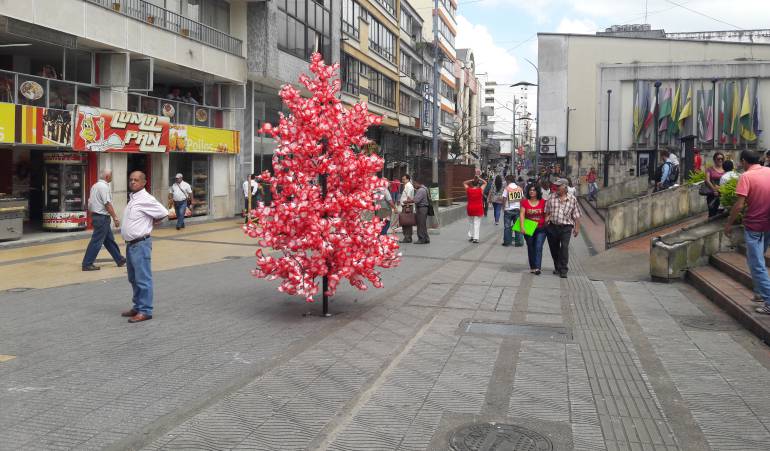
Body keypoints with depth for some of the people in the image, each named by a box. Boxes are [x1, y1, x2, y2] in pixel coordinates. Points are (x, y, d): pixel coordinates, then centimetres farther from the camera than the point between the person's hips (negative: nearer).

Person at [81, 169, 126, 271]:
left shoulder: (95, 185, 15)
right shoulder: (104, 186, -15)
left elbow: (90, 202, 19)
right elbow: (107, 204, -19)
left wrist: (92, 217, 24)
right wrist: (115, 218, -16)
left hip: (96, 216, 10)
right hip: (102, 217, -10)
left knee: (110, 240, 14)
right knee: (96, 241, -5)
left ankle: (120, 260, 22)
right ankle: (87, 264, -2)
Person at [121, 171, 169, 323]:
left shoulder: (146, 199, -13)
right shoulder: (132, 198, 14)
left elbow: (164, 213, -14)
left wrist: (150, 224, -2)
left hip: (141, 244, -10)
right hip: (130, 244, 10)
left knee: (143, 279, -5)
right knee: (133, 279, 17)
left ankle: (145, 311, 0)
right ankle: (137, 307, 28)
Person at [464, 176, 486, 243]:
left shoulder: (468, 189, -3)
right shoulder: (480, 190, -6)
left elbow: (464, 183, 15)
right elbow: (485, 183, 10)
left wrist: (471, 180, 7)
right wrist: (479, 179, 10)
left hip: (470, 208, 2)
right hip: (478, 208, -2)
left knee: (470, 223, 16)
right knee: (477, 223, -1)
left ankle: (470, 236, 19)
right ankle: (475, 238, -6)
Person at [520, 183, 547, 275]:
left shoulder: (543, 202, 1)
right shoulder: (525, 202, 1)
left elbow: (546, 214, 8)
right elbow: (522, 215, -5)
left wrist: (546, 223, -7)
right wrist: (522, 227, -15)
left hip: (541, 229, -1)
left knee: (538, 247, -12)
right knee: (530, 248, 10)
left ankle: (537, 268, -17)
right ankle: (532, 267, 21)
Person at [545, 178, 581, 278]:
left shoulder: (572, 199, 2)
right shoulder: (552, 197, 5)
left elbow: (576, 215, 6)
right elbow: (547, 211, 12)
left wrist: (577, 228, 4)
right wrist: (547, 219, -6)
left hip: (566, 227, -2)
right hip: (552, 226, 3)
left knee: (564, 247, -15)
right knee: (554, 248, 11)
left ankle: (563, 270, -11)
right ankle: (557, 267, 31)